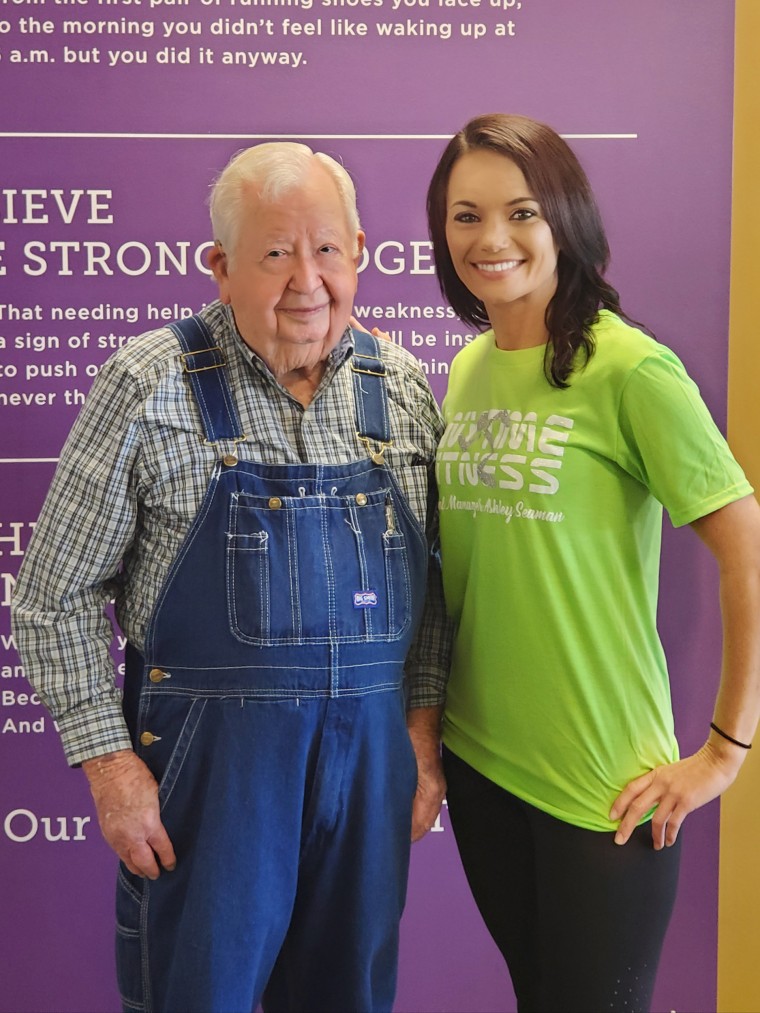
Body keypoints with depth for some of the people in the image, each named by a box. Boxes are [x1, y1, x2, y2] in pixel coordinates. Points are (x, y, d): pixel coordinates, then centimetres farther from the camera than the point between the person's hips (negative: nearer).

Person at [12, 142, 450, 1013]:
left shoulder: (403, 388, 4)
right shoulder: (148, 386, -9)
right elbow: (59, 592, -5)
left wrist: (423, 719, 5)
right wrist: (107, 760, -8)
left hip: (372, 748, 4)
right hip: (209, 756, -4)